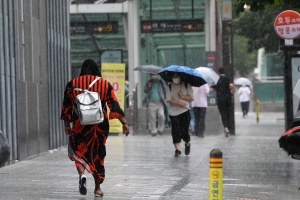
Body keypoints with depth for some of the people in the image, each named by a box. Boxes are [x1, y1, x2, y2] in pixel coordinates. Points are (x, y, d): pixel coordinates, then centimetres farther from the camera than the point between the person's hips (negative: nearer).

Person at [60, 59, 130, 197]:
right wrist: (124, 123, -1)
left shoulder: (73, 84, 3)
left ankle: (82, 174, -15)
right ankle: (98, 188, 15)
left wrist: (67, 125, 9)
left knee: (78, 151, 14)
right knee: (98, 154, 12)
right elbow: (114, 106, -1)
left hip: (80, 124, -1)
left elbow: (67, 107, 3)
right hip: (100, 125, 1)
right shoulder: (105, 84, 2)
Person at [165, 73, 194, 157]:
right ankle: (177, 149, -3)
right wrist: (179, 103, -15)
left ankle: (187, 144, 25)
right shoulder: (170, 87, 5)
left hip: (185, 112, -1)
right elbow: (168, 99, -5)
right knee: (175, 131, -7)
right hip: (174, 112, 1)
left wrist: (183, 96, -14)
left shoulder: (186, 85, 4)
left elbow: (191, 98, 0)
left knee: (184, 130, -5)